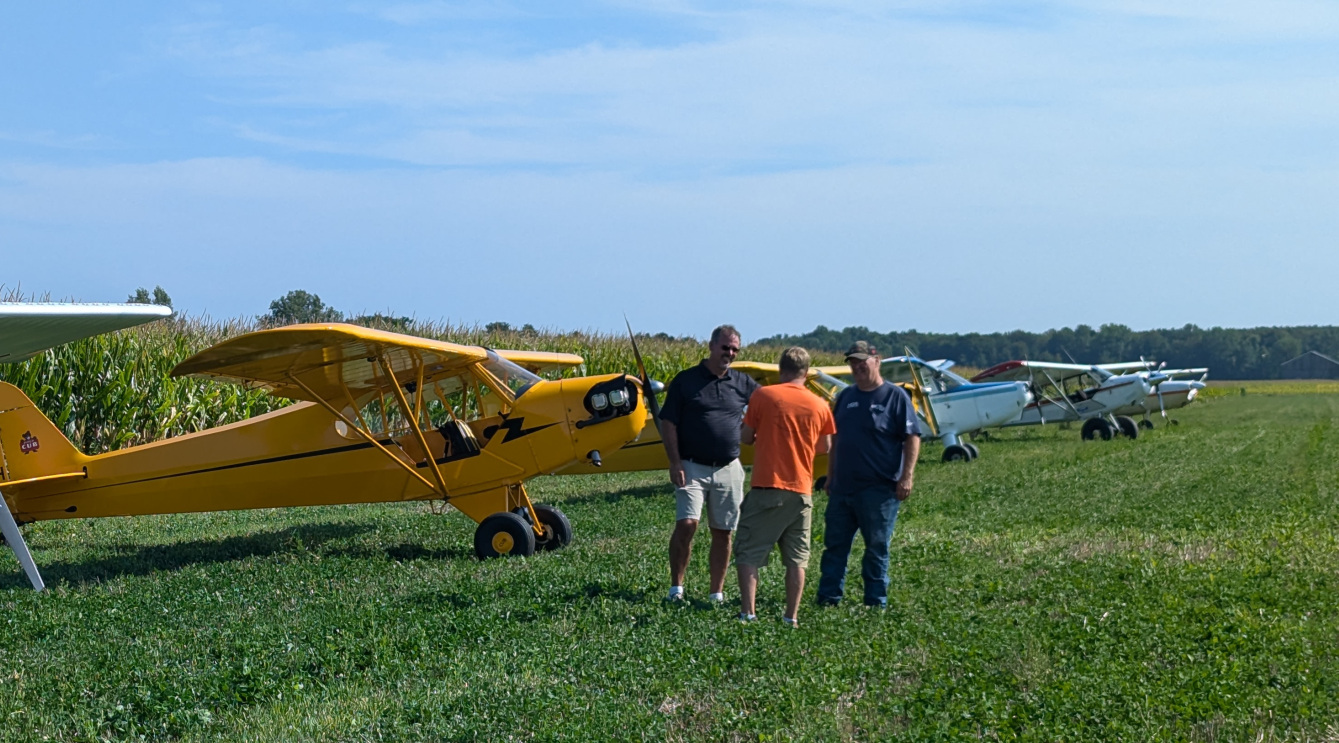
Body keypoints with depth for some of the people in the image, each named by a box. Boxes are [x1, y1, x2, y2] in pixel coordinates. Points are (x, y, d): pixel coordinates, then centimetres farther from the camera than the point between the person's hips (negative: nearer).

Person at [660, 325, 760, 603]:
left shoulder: (742, 383, 9)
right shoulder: (685, 380, 0)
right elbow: (668, 423, -2)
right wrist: (675, 463, -9)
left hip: (728, 468, 3)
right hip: (692, 467, -3)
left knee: (723, 532, 6)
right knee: (686, 524, -16)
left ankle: (717, 593, 16)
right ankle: (676, 587, -2)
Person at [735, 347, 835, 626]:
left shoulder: (762, 396, -6)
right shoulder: (819, 405, 2)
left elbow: (746, 437, 0)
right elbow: (824, 447, 12)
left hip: (766, 487, -3)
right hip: (802, 490, 3)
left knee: (749, 553, 4)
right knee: (797, 558, 10)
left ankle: (747, 613, -3)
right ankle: (792, 617, 10)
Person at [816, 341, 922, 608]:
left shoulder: (896, 396, -4)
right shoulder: (846, 396, 13)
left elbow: (912, 438, -8)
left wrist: (907, 477, -15)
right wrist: (830, 476, 17)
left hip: (879, 489, -6)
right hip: (843, 486, 6)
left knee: (877, 547, 2)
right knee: (835, 544, 7)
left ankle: (876, 603, 10)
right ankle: (827, 600, 13)